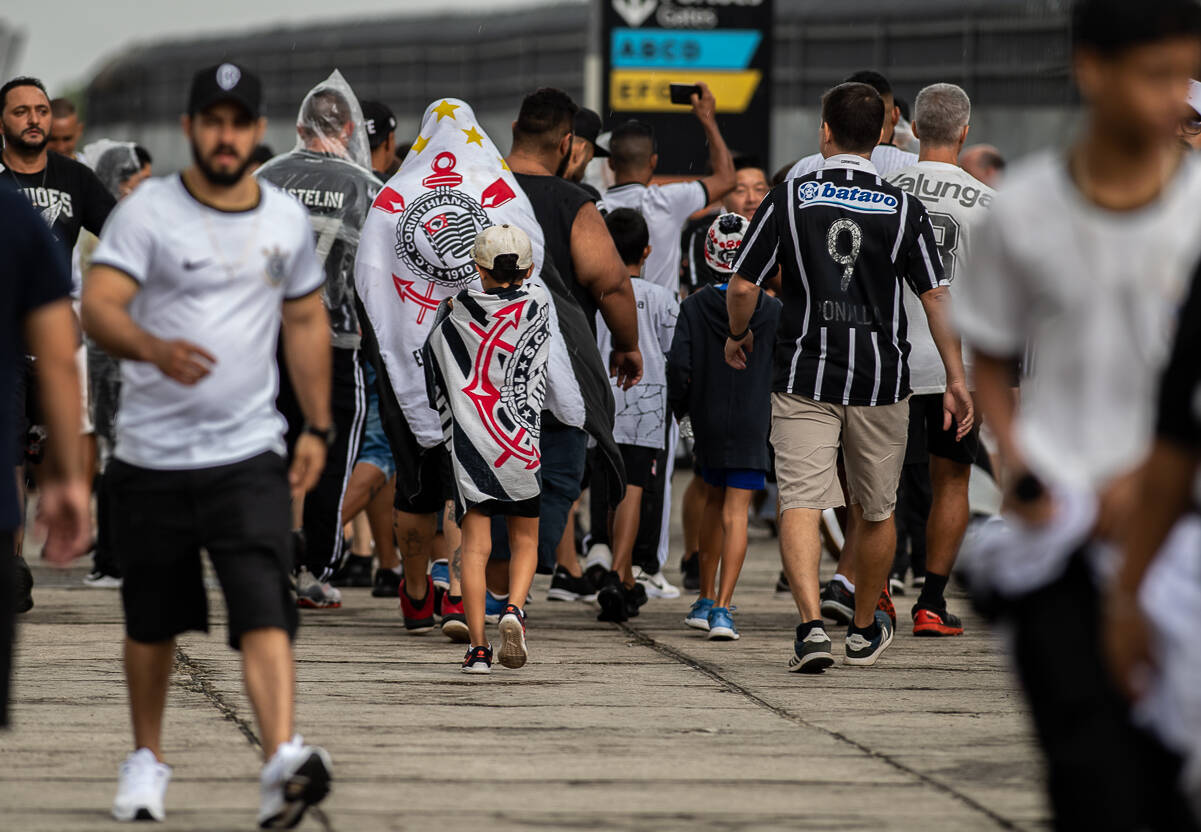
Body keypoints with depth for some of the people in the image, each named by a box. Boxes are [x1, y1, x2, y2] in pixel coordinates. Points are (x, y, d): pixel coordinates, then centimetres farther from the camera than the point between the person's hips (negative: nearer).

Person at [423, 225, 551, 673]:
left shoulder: (454, 314, 4)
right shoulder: (537, 304, -2)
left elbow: (435, 385, 14)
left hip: (467, 440, 0)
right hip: (520, 442, 0)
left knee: (475, 544, 2)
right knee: (524, 540, 13)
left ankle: (477, 647, -7)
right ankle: (514, 609, -14)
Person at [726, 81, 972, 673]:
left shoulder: (789, 200, -3)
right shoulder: (902, 210, -1)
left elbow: (742, 286, -2)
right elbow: (935, 297, -2)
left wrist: (737, 335, 18)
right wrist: (957, 379, 4)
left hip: (804, 379, -1)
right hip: (880, 381, 1)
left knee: (801, 503, -5)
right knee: (875, 511, 17)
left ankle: (811, 624, -24)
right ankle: (864, 630, 31)